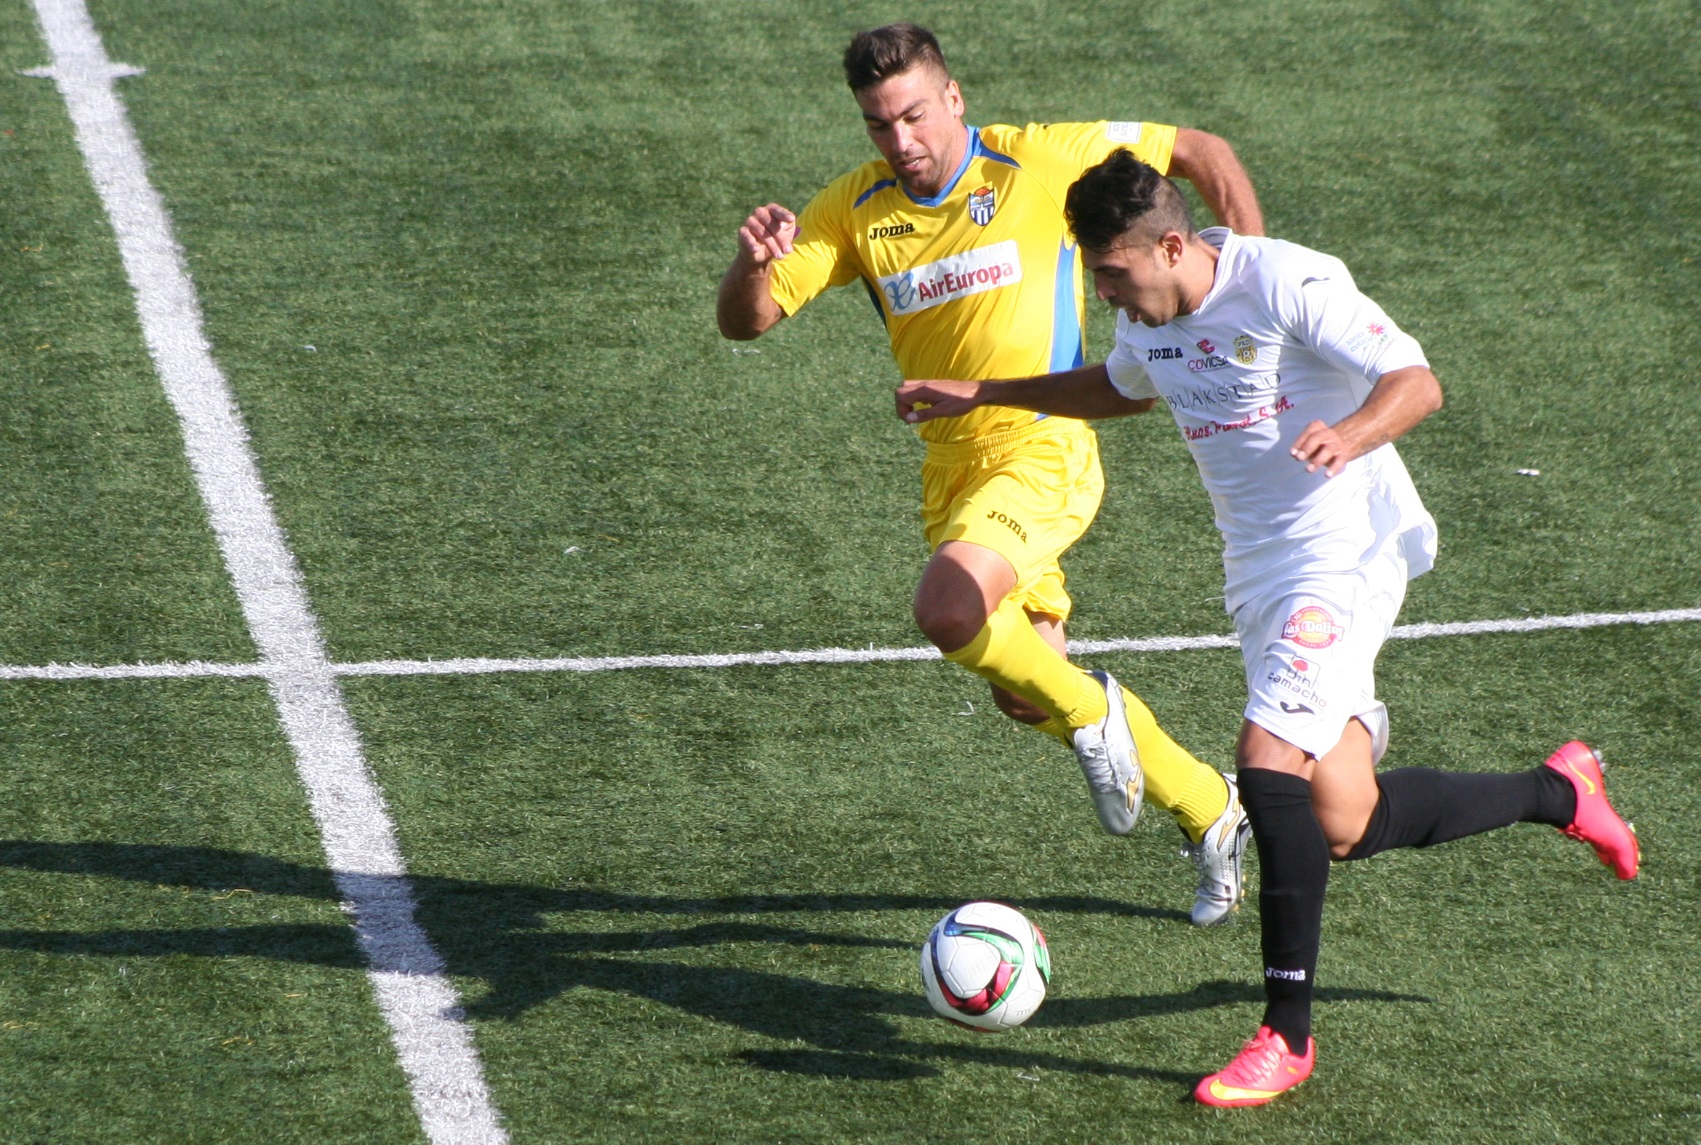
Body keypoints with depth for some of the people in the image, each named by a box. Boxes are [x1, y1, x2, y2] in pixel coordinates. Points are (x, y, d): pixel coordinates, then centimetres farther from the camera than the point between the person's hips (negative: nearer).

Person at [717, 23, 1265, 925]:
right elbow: (745, 322, -4)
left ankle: (1091, 715, -3)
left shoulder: (1039, 160, -10)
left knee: (947, 610, -31)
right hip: (951, 466, 6)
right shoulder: (854, 209, 1)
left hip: (1043, 452, -6)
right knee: (1023, 694, 13)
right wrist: (756, 261, -27)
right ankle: (1212, 816, 32)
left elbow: (1200, 153, -1)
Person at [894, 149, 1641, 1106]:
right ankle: (1560, 792, 29)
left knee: (1269, 759, -24)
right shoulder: (1150, 315, 7)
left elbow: (1417, 382, -19)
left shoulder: (1288, 283, -17)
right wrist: (982, 396, 26)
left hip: (1346, 549, -8)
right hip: (1260, 568, 8)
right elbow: (1124, 389, 31)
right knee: (1343, 829, 4)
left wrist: (1350, 435, -39)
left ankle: (1288, 1034, -15)